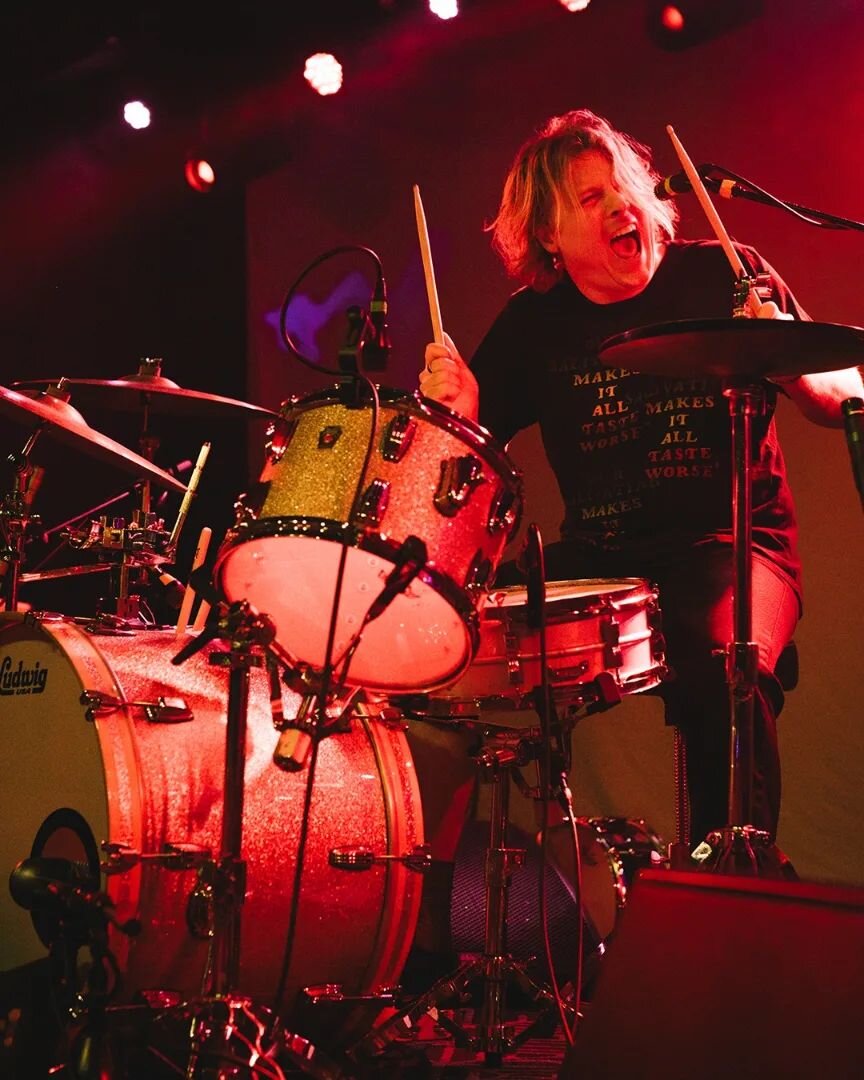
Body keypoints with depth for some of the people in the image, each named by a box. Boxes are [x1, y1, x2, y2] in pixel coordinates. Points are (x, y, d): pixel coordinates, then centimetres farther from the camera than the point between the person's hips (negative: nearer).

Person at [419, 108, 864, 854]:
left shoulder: (723, 277, 1)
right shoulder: (533, 324, 8)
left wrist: (791, 368, -21)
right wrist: (452, 400, -16)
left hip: (730, 543, -3)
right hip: (595, 556, 3)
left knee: (725, 670, -35)